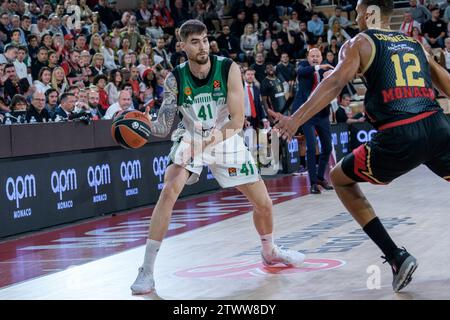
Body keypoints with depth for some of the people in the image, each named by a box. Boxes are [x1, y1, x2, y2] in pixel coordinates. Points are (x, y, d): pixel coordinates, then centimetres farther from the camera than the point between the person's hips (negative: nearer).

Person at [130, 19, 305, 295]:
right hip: (191, 139, -1)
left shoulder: (228, 69, -20)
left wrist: (219, 135, -41)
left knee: (263, 202, 5)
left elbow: (238, 119, -23)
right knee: (169, 191, -27)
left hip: (227, 138, 1)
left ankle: (270, 252, 38)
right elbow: (164, 127, -15)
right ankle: (147, 270, -24)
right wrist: (147, 126, -37)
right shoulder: (175, 79, -17)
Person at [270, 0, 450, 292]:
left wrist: (296, 119, -12)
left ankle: (396, 257, 9)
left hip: (398, 137, -4)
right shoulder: (415, 44, 24)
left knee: (340, 179, 20)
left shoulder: (360, 43, 10)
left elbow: (335, 84, -6)